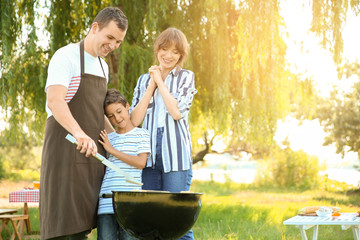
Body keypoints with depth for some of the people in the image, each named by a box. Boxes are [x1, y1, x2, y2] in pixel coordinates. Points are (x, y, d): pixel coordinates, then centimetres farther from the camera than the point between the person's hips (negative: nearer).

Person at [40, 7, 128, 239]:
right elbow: (54, 101, -23)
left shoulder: (103, 67, 17)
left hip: (92, 152, 8)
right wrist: (79, 133, -38)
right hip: (65, 149, -7)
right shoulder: (66, 57, -8)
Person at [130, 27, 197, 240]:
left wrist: (160, 81, -1)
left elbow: (177, 111, -9)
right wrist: (151, 85, 1)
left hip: (175, 154, -3)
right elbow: (135, 119, 4)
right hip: (148, 153, 3)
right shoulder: (144, 80, 17)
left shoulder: (186, 77, 8)